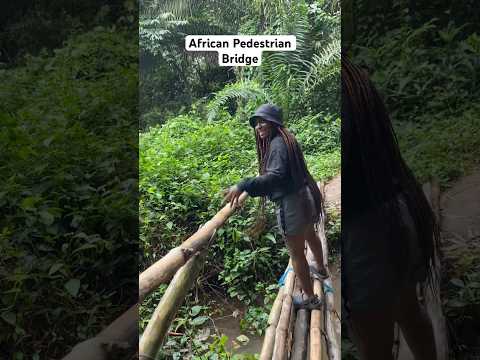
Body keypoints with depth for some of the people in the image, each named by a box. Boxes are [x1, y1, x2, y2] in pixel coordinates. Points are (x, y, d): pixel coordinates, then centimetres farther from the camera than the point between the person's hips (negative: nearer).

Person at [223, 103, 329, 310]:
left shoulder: (277, 144, -20)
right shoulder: (285, 139, 10)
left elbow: (275, 177, -36)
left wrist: (243, 186, -45)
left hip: (291, 204, -11)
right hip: (304, 196, 11)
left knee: (296, 253, 5)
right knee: (310, 235, 32)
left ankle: (310, 299, 22)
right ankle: (321, 270, 58)